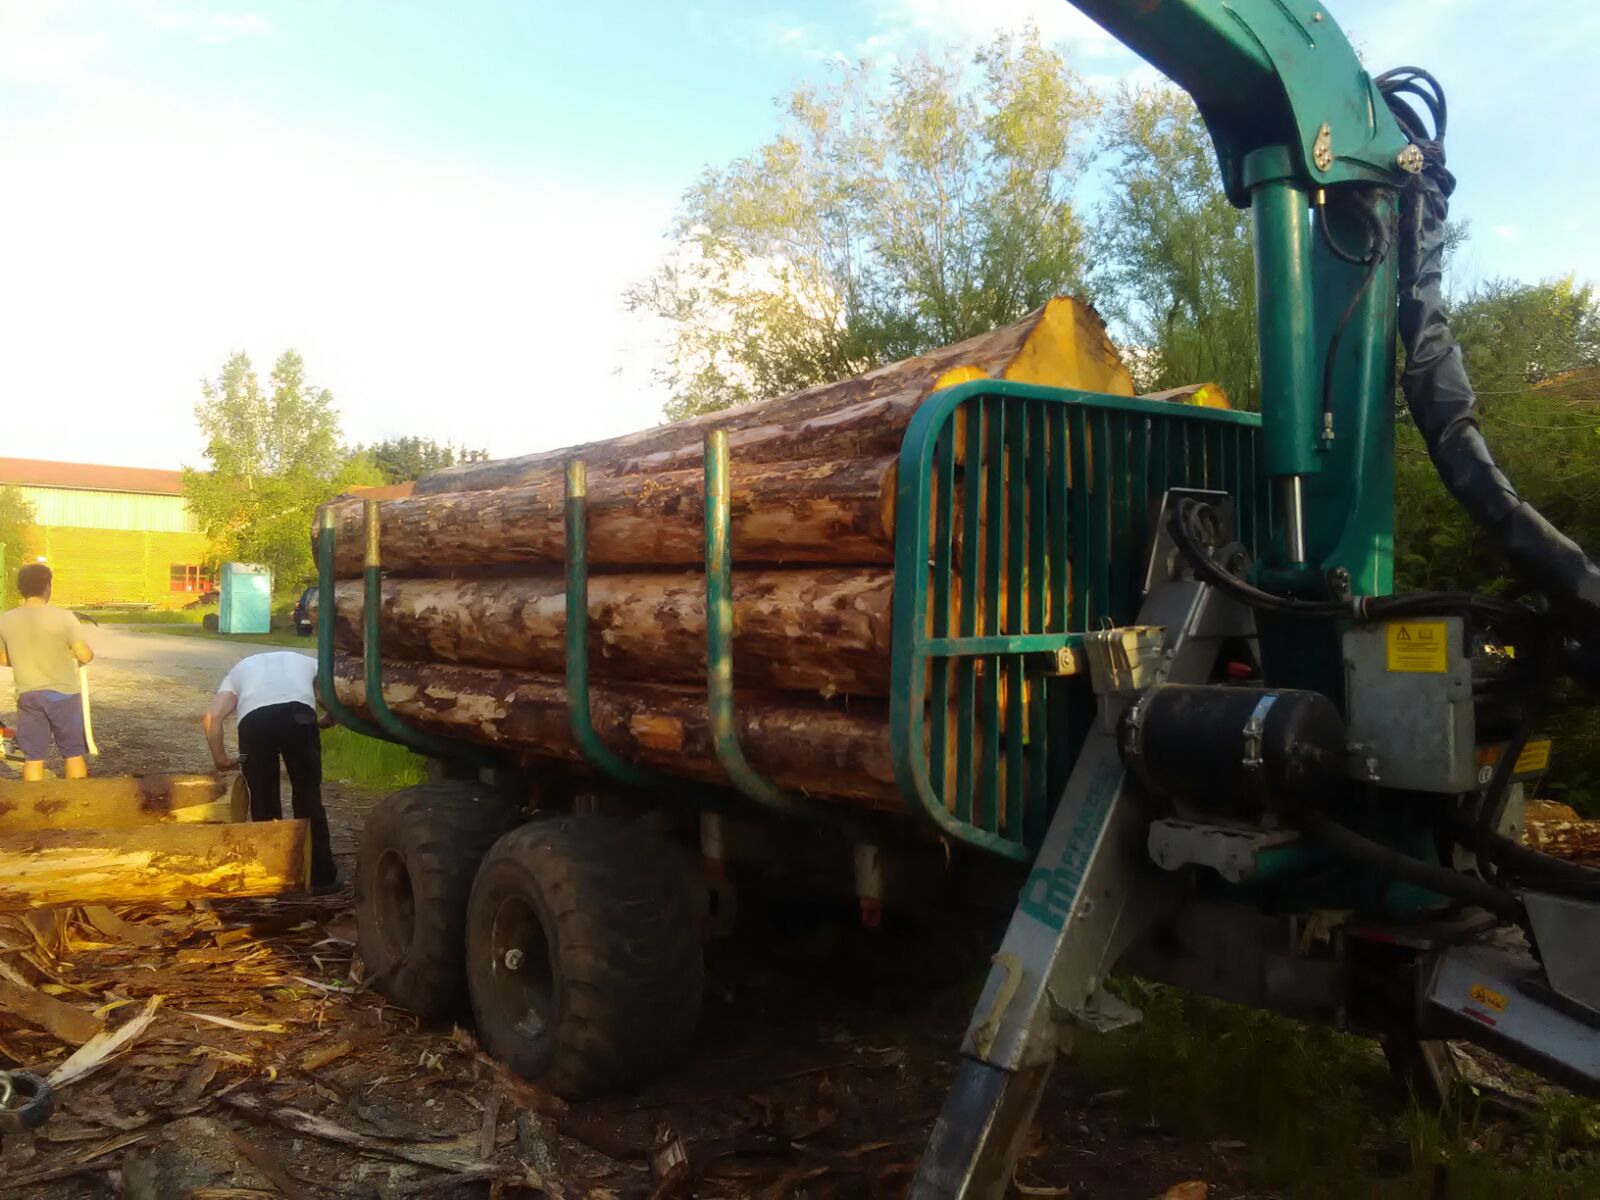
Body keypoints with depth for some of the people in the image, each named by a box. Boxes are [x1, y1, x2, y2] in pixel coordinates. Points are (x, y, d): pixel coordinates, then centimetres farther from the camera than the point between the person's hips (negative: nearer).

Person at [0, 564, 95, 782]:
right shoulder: (63, 617, -15)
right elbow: (85, 656, -16)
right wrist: (89, 654, 7)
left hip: (28, 695, 3)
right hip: (63, 694, -3)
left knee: (33, 756, 9)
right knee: (74, 753, 9)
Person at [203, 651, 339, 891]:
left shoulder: (239, 670, 37)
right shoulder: (306, 662, 39)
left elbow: (212, 716, 18)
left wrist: (221, 759, 27)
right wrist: (323, 723, 39)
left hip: (254, 720, 0)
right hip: (298, 714, 0)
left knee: (263, 802, 19)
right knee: (308, 797, 15)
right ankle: (322, 876, 19)